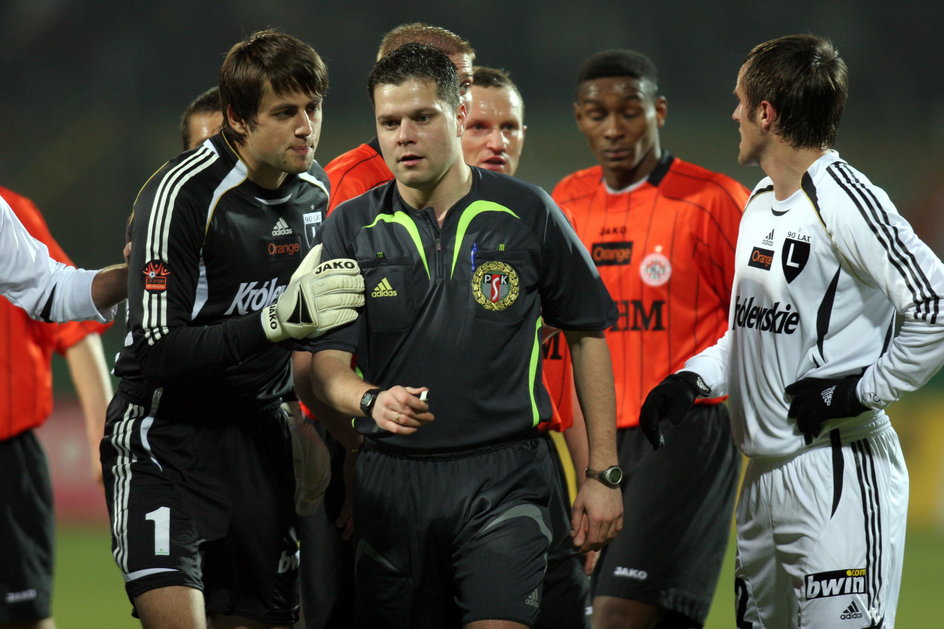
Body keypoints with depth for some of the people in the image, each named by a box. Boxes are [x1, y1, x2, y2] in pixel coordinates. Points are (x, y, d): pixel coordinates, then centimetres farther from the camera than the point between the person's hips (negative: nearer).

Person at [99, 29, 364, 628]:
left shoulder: (315, 186, 5)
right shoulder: (180, 195, -18)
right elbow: (160, 350, -23)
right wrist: (278, 319, -29)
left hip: (258, 435, 7)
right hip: (166, 432, -7)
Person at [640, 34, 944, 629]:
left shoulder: (845, 201, -15)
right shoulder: (762, 202, 15)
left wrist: (859, 390, -17)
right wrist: (694, 378, 10)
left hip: (840, 469, -10)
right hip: (766, 472, 10)